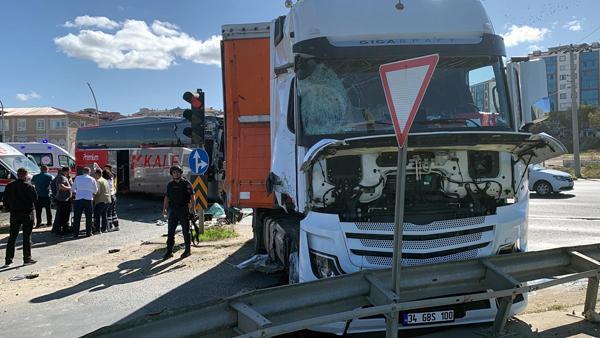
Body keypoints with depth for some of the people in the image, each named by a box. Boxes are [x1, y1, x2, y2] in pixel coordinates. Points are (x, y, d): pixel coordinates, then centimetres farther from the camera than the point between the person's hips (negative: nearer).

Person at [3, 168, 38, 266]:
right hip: (27, 213, -4)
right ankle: (27, 258, 4)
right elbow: (35, 199, -14)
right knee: (27, 236, 2)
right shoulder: (29, 186, -13)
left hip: (14, 214, 4)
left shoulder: (9, 186, 3)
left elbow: (4, 200, 7)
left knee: (12, 236, 12)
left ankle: (8, 259, 14)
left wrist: (9, 208, 16)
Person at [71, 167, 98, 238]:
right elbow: (95, 190, 11)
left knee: (77, 217, 5)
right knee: (88, 217, 7)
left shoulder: (77, 178, 8)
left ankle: (75, 233, 6)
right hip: (88, 199, -1)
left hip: (78, 199, 1)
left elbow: (72, 190, 13)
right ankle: (88, 233, 9)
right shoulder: (92, 179, 4)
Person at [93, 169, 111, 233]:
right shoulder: (105, 181, 16)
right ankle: (105, 228, 16)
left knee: (97, 215, -2)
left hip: (101, 201, -8)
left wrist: (93, 196, -1)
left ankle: (97, 230, -4)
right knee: (104, 215, 15)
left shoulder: (98, 181, -11)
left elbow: (98, 192, -15)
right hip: (107, 200, 8)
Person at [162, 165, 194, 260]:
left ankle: (188, 250, 15)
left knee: (186, 231, 3)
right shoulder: (170, 185, 11)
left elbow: (192, 196, -4)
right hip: (173, 210, 4)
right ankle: (169, 251, 8)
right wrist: (164, 209, 4)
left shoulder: (186, 183, -1)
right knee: (170, 231, 3)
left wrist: (192, 208, -14)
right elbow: (167, 197, 14)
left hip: (184, 210, -4)